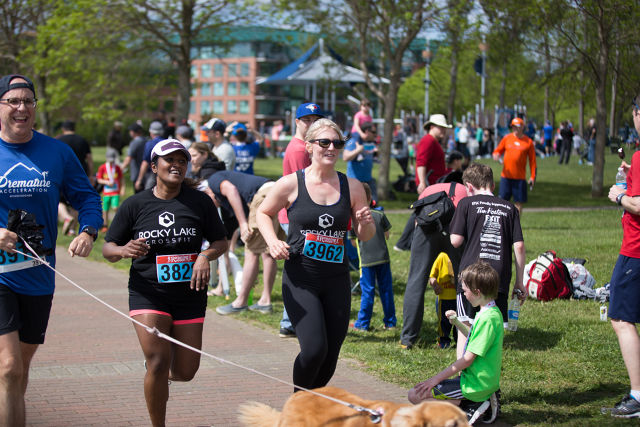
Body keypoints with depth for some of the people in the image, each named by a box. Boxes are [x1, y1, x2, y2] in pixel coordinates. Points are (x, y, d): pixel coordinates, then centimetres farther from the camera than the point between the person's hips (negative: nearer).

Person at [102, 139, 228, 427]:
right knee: (158, 363, -15)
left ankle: (162, 373, 41)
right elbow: (107, 248, 3)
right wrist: (124, 250, -20)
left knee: (185, 371, 4)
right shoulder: (136, 204, -1)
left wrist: (206, 256, -14)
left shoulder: (200, 202, 1)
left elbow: (220, 242, 8)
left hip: (189, 295, 2)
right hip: (148, 294, -2)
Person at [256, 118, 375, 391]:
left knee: (330, 356, 6)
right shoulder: (291, 184, -3)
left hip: (337, 281, 3)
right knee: (314, 348, -15)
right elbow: (264, 212, 13)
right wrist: (272, 241, -5)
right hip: (300, 279, -3)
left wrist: (366, 224, -12)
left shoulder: (352, 187, 4)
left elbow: (365, 237, 11)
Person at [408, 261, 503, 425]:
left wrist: (437, 378, -16)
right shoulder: (493, 313, 9)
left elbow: (467, 359, -21)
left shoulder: (487, 318, -22)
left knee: (415, 395, -11)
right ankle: (480, 401, 9)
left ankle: (470, 406, -9)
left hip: (475, 385, -10)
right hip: (484, 381, 10)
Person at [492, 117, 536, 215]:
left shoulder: (528, 142, 2)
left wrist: (533, 177, 0)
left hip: (520, 177, -1)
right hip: (506, 176, 1)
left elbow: (532, 160, 4)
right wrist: (496, 155, -10)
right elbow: (498, 151, 14)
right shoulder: (507, 138, 6)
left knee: (518, 202, 1)